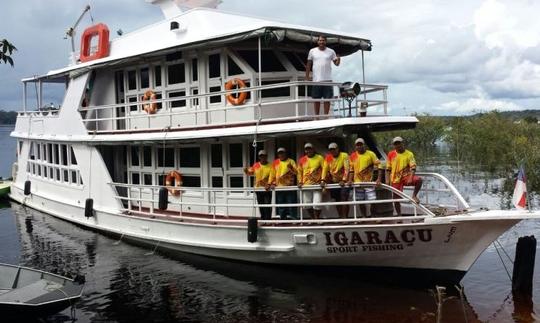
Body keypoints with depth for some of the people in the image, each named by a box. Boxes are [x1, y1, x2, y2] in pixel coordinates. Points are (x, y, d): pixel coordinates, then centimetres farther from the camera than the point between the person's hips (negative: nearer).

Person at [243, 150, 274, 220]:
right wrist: (246, 170, -6)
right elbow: (250, 173, 17)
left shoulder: (270, 166, -4)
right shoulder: (256, 165, 7)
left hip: (267, 189, -4)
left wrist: (269, 184, -28)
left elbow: (271, 175, -13)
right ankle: (263, 219, 18)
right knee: (261, 206, 9)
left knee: (267, 205, -9)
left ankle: (268, 219, -5)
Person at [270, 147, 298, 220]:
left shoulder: (291, 161, 3)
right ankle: (282, 219, 13)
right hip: (279, 187, 3)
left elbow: (296, 172, -6)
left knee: (291, 203, -5)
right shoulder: (275, 163, 11)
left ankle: (293, 218, -1)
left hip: (289, 186, -3)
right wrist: (273, 183, 2)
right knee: (281, 204, 6)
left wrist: (291, 168, -23)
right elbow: (273, 174, 12)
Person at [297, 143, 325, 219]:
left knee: (317, 204, -9)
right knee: (307, 204, 6)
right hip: (306, 185, 3)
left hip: (317, 185, -3)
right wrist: (300, 182, 3)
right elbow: (299, 172, 13)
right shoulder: (302, 160, 9)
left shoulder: (319, 158, 3)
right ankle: (312, 219, 22)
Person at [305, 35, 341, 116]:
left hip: (327, 80, 0)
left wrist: (338, 60, -18)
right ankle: (316, 116, 14)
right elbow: (308, 64, 9)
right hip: (316, 80, 0)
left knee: (327, 99, 0)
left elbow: (336, 64, 5)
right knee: (316, 99, 5)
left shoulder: (331, 51, 5)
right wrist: (307, 76, 3)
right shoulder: (312, 51, 5)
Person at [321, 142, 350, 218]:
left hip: (343, 182, -4)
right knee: (337, 201, 8)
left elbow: (347, 169, -15)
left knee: (344, 199, -14)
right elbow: (325, 169, -3)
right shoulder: (328, 158, 4)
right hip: (334, 182, 4)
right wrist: (323, 180, -16)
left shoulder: (344, 155, -8)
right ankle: (340, 217, 16)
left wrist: (344, 180, -26)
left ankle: (344, 217, -12)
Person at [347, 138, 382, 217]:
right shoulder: (353, 156, 7)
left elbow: (379, 166, -6)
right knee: (360, 201, 9)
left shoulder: (370, 154, -3)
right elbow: (351, 169, 14)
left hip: (369, 181, -4)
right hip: (358, 182, 4)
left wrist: (378, 179, -15)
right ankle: (364, 218, 22)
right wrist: (350, 180, 2)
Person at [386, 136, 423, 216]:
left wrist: (410, 178, -26)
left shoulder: (409, 154, -3)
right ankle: (399, 216, 21)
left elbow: (413, 167, -11)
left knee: (419, 180, -30)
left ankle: (414, 196, -9)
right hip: (395, 179, 1)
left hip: (406, 176, -1)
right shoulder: (391, 154, 3)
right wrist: (387, 180, -2)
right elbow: (388, 168, 8)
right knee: (396, 198, 3)